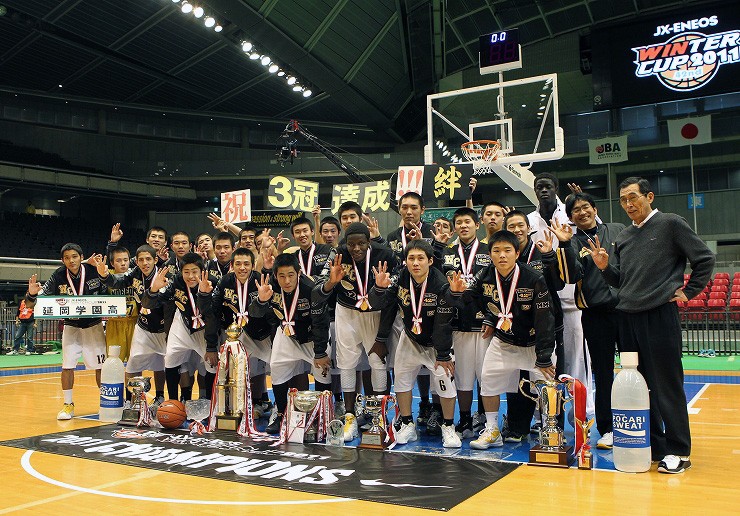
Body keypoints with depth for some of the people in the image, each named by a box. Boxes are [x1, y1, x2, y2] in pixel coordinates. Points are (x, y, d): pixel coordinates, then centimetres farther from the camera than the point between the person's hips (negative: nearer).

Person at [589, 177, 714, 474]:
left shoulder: (670, 224, -1)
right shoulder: (623, 238, 15)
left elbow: (705, 259, -1)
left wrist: (688, 292, -4)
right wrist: (605, 267, -2)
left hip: (661, 315, -6)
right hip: (628, 316, 6)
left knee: (667, 385, -1)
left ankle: (678, 451, 9)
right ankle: (652, 445, 21)